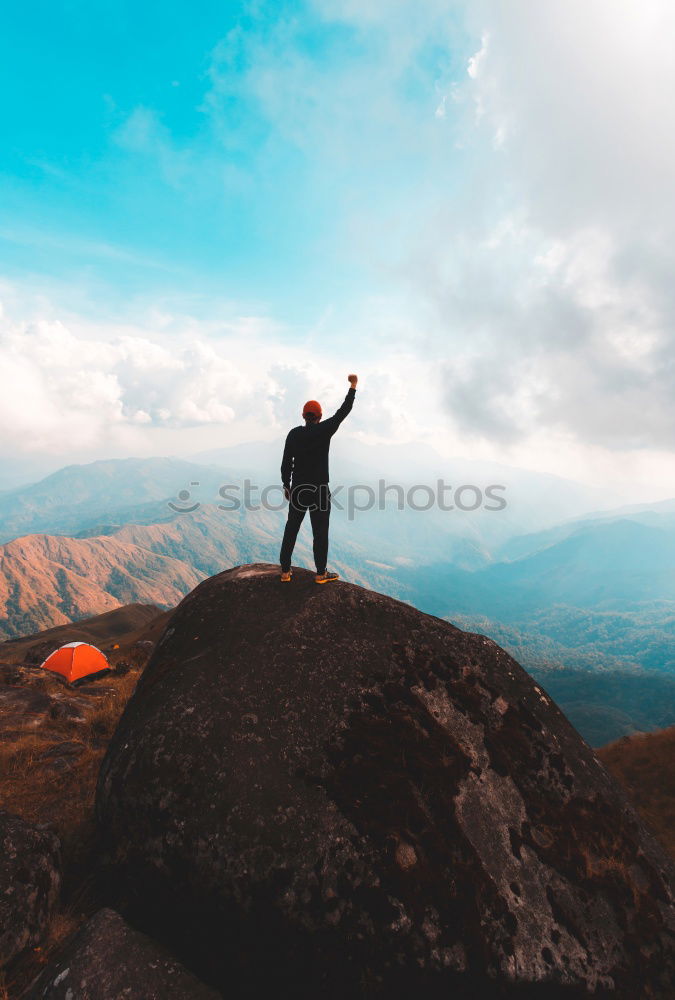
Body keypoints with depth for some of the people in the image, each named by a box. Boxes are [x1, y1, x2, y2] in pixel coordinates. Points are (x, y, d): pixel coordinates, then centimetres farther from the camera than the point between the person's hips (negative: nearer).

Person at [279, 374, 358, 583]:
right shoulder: (324, 430, -7)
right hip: (319, 490, -3)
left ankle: (285, 572, 15)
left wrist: (286, 485, 13)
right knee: (320, 531, 4)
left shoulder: (294, 434, 2)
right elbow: (343, 411, 0)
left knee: (291, 529, 10)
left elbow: (286, 462, 3)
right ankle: (321, 573, 12)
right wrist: (353, 386, 10)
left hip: (297, 489, 3)